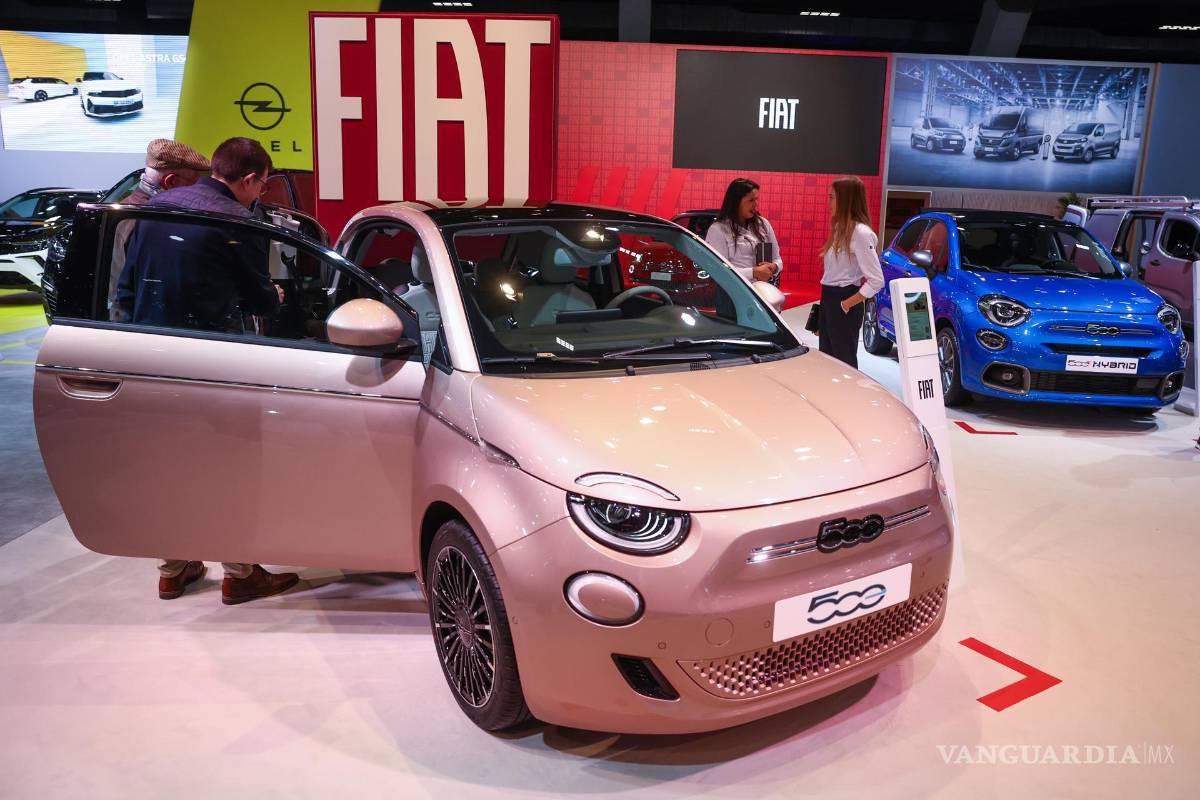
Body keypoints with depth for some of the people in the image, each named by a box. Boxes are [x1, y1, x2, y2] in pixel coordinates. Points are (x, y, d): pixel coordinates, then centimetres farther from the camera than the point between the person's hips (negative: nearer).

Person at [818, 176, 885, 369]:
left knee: (844, 362, 1)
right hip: (828, 300, 9)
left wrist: (846, 305, -16)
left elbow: (876, 281, -20)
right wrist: (826, 302, 12)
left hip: (843, 303, -9)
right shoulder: (840, 228, 11)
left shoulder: (860, 232, -16)